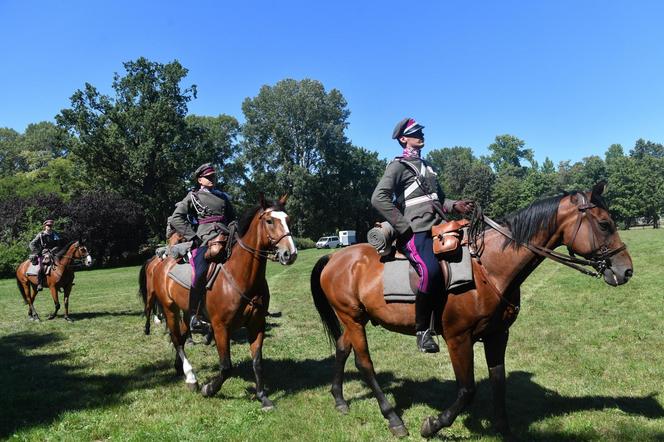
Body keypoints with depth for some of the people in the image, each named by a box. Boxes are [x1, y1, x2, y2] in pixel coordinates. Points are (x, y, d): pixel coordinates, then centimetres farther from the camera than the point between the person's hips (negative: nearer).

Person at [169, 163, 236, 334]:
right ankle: (194, 317, -18)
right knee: (200, 272, -27)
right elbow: (176, 218, 2)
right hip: (205, 241, -5)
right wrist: (192, 237, -6)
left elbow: (233, 219, 30)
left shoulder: (223, 197, 24)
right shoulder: (193, 196, 11)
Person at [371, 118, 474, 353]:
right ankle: (422, 329, -16)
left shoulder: (426, 166, 25)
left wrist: (456, 206, 11)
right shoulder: (399, 166, 0)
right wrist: (405, 227, -15)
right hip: (415, 233, -9)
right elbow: (378, 198, -14)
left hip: (439, 229, 9)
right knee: (431, 271, -31)